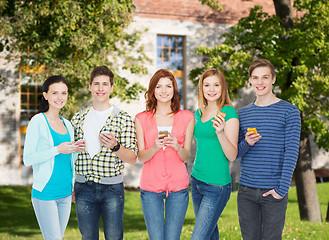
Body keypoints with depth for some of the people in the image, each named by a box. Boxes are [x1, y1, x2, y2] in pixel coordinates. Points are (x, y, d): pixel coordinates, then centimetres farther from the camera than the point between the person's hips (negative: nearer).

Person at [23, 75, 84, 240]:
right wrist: (58, 149, -19)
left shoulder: (67, 124, 13)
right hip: (45, 193, -7)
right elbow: (27, 159, -12)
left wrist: (76, 150, 0)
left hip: (65, 194, 7)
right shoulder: (38, 121, -7)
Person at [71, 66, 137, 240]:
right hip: (83, 188, 3)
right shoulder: (78, 118, 10)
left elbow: (132, 159, -5)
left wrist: (115, 146, -24)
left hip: (112, 188, -3)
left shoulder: (123, 119, 0)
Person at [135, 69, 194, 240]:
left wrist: (177, 146, -17)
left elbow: (186, 157, 6)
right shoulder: (141, 119, 6)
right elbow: (141, 157, 2)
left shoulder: (186, 117, 7)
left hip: (178, 186, 0)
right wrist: (155, 147, -19)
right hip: (150, 187, 0)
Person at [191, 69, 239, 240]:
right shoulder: (198, 114, 10)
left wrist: (220, 133, -28)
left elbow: (232, 156, -14)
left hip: (217, 186, -7)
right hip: (196, 181, 7)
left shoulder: (229, 113, -10)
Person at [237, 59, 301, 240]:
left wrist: (282, 188, -15)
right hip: (246, 191, 3)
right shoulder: (242, 114, 11)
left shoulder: (289, 111, -1)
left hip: (273, 192, -3)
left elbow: (291, 152, -7)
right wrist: (246, 144, -11)